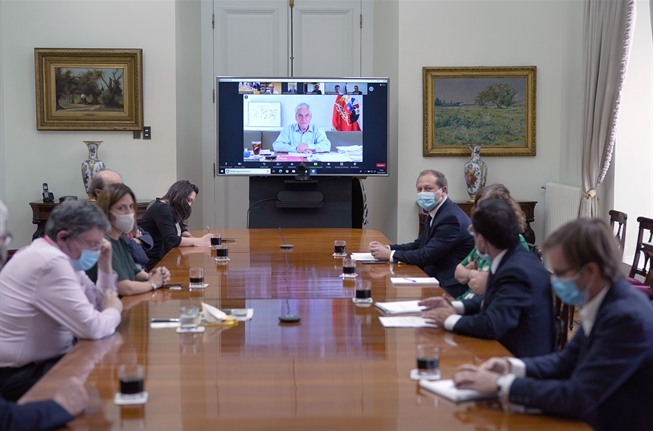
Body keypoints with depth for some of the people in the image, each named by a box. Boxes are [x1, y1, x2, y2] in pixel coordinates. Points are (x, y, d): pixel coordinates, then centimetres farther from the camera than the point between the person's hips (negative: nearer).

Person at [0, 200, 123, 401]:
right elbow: (93, 328, -27)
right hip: (23, 375, -10)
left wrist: (105, 266, 3)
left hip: (42, 360, 10)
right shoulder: (52, 262, -23)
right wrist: (114, 311, -6)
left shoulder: (63, 257, 8)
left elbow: (99, 305, 16)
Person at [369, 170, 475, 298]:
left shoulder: (451, 218, -20)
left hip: (451, 288, -9)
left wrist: (390, 254, -13)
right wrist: (387, 248, 0)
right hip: (436, 280, 9)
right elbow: (419, 245, 15)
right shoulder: (435, 214, 11)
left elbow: (426, 256, -21)